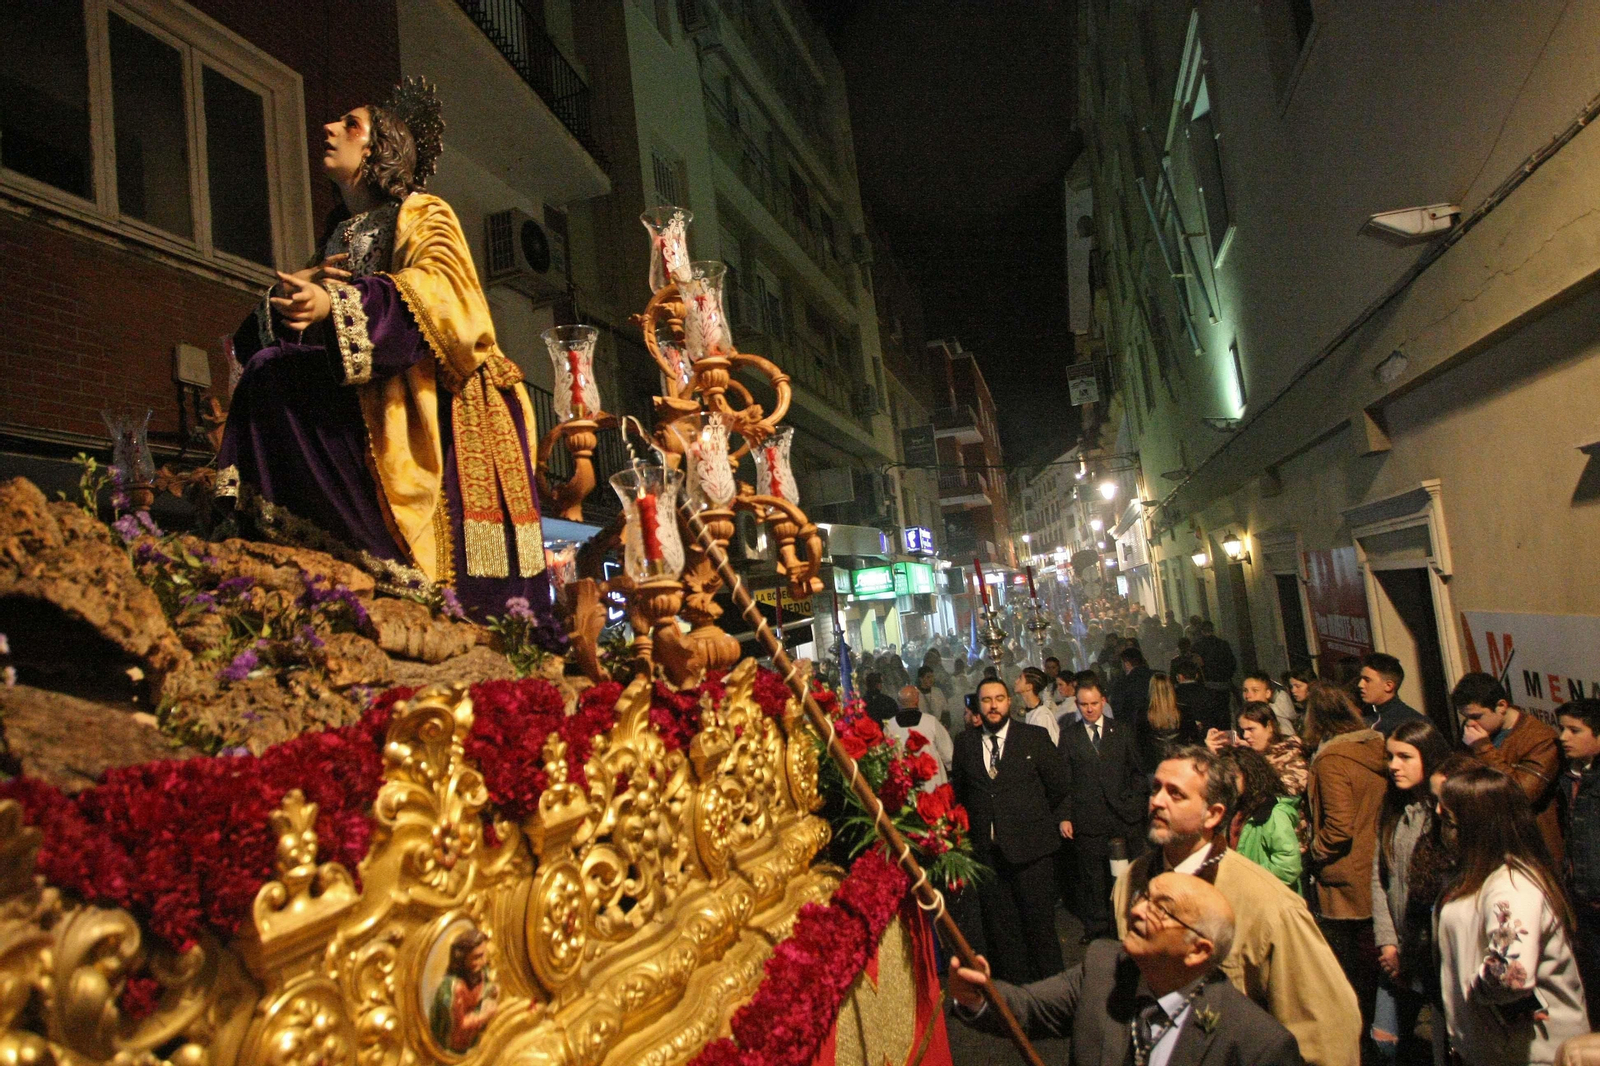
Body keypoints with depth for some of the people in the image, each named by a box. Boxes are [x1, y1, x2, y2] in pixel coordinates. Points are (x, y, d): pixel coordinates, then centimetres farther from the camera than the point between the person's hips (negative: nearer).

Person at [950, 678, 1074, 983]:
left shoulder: (1035, 737, 0)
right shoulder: (965, 743, 6)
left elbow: (1060, 783, 8)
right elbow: (958, 792, 15)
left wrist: (1061, 818, 12)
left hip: (1030, 846, -2)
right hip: (986, 851, 2)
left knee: (1039, 920, 5)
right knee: (999, 926, 8)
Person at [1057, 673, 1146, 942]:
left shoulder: (1122, 732, 9)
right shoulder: (1068, 736, 5)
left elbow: (1137, 771, 11)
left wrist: (1133, 803, 0)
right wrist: (1064, 817, -3)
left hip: (1122, 816, 1)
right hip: (1086, 820, 0)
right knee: (1091, 876, 5)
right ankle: (1096, 926, 18)